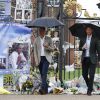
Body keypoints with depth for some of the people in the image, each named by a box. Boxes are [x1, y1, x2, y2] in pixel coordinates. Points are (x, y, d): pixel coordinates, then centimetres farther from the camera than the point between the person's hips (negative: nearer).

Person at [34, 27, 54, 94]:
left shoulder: (49, 39, 3)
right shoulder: (36, 40, 7)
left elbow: (52, 49, 3)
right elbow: (35, 51, 8)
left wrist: (47, 47, -19)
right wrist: (36, 61, 0)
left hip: (46, 58, -3)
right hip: (40, 59, 3)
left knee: (44, 73, -19)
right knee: (42, 74, 3)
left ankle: (43, 88, -28)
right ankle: (46, 90, 11)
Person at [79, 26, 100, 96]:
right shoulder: (83, 39, 7)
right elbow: (79, 48, 11)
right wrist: (82, 47, -13)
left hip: (92, 59, -3)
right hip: (85, 59, 3)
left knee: (91, 75, -6)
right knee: (84, 74, 8)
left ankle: (89, 90, 2)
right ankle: (90, 87, 29)